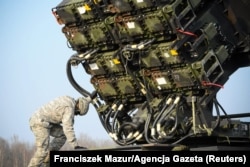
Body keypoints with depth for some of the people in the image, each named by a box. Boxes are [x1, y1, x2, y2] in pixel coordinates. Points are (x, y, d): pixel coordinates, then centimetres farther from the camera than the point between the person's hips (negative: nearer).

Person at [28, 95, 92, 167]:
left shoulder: (68, 99, 12)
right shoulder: (69, 108, -16)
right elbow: (68, 128, -22)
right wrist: (75, 146, -23)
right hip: (40, 124, -10)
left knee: (62, 133, 12)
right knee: (43, 150, -15)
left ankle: (48, 156, 7)